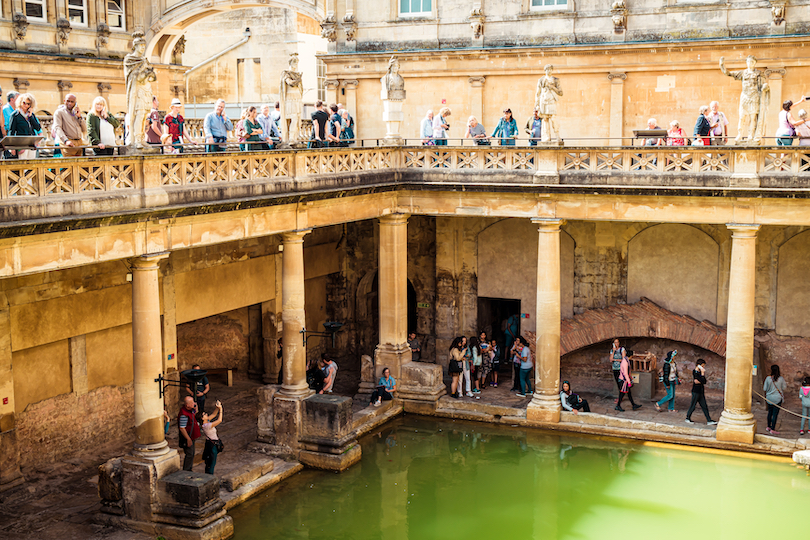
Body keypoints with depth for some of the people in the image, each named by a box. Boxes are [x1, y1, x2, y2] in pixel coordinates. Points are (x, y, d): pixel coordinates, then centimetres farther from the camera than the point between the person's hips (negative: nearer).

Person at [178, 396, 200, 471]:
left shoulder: (190, 409, -1)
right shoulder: (183, 415, -29)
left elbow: (195, 415, 21)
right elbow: (182, 428, -27)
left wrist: (196, 408, 0)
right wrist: (188, 439, -22)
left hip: (191, 437, 10)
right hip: (187, 437, -10)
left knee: (192, 454, 19)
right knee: (189, 455, 0)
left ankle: (189, 469, 33)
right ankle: (186, 471, 12)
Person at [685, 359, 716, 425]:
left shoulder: (700, 372, 10)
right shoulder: (695, 372, -16)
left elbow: (704, 381, 3)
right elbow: (702, 381, -22)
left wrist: (699, 382, -15)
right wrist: (703, 373, -14)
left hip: (701, 392, 8)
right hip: (696, 392, -8)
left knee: (704, 406, 7)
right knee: (693, 405, 1)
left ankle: (709, 421, 7)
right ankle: (688, 418, 15)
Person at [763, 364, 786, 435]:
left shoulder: (768, 378, -10)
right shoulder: (781, 378, -11)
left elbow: (765, 389, -4)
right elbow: (784, 388, -1)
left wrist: (763, 386, 18)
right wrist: (786, 384, 20)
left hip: (769, 398, 2)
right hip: (778, 398, -2)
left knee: (770, 412, 19)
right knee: (775, 414, 2)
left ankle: (768, 427, 30)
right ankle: (772, 429, 3)